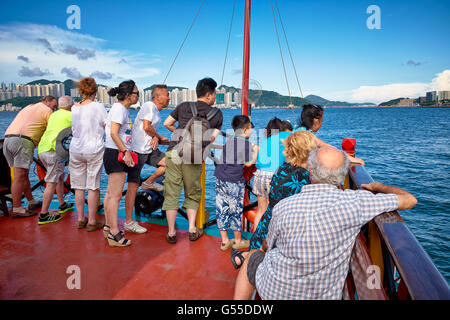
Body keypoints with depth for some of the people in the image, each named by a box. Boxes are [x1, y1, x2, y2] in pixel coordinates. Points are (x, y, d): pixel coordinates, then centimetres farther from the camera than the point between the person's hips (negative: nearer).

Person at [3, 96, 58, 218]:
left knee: (23, 174, 14)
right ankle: (16, 209, -5)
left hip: (7, 139, 8)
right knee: (20, 176, -7)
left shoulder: (28, 107, 32)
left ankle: (32, 202, 24)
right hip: (23, 141, -8)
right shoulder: (47, 110, 7)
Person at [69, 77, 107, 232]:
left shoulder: (74, 108, 4)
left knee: (79, 186, 11)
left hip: (76, 150, 4)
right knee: (93, 186, 3)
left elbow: (73, 130, 6)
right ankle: (92, 222, 10)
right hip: (94, 150, -4)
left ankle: (81, 219, 22)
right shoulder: (98, 106, -8)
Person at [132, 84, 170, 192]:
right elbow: (146, 127, -20)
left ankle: (148, 183, 14)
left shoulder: (157, 112, 17)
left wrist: (156, 138, -8)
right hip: (139, 150, -9)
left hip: (150, 149, 9)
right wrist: (160, 137, -6)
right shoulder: (149, 105, -11)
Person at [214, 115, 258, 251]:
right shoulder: (246, 143, -8)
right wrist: (255, 151, 5)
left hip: (221, 179, 6)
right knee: (236, 210, 6)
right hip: (235, 181, -6)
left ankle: (224, 241, 18)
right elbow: (248, 163, -9)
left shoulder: (228, 141, 12)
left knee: (221, 209, 9)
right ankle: (238, 241, 20)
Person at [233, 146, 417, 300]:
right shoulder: (354, 203, -22)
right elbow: (409, 200, -8)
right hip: (325, 295, 2)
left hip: (275, 292, -2)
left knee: (253, 258, 27)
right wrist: (377, 186, 11)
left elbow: (268, 247, -3)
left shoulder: (283, 207, -21)